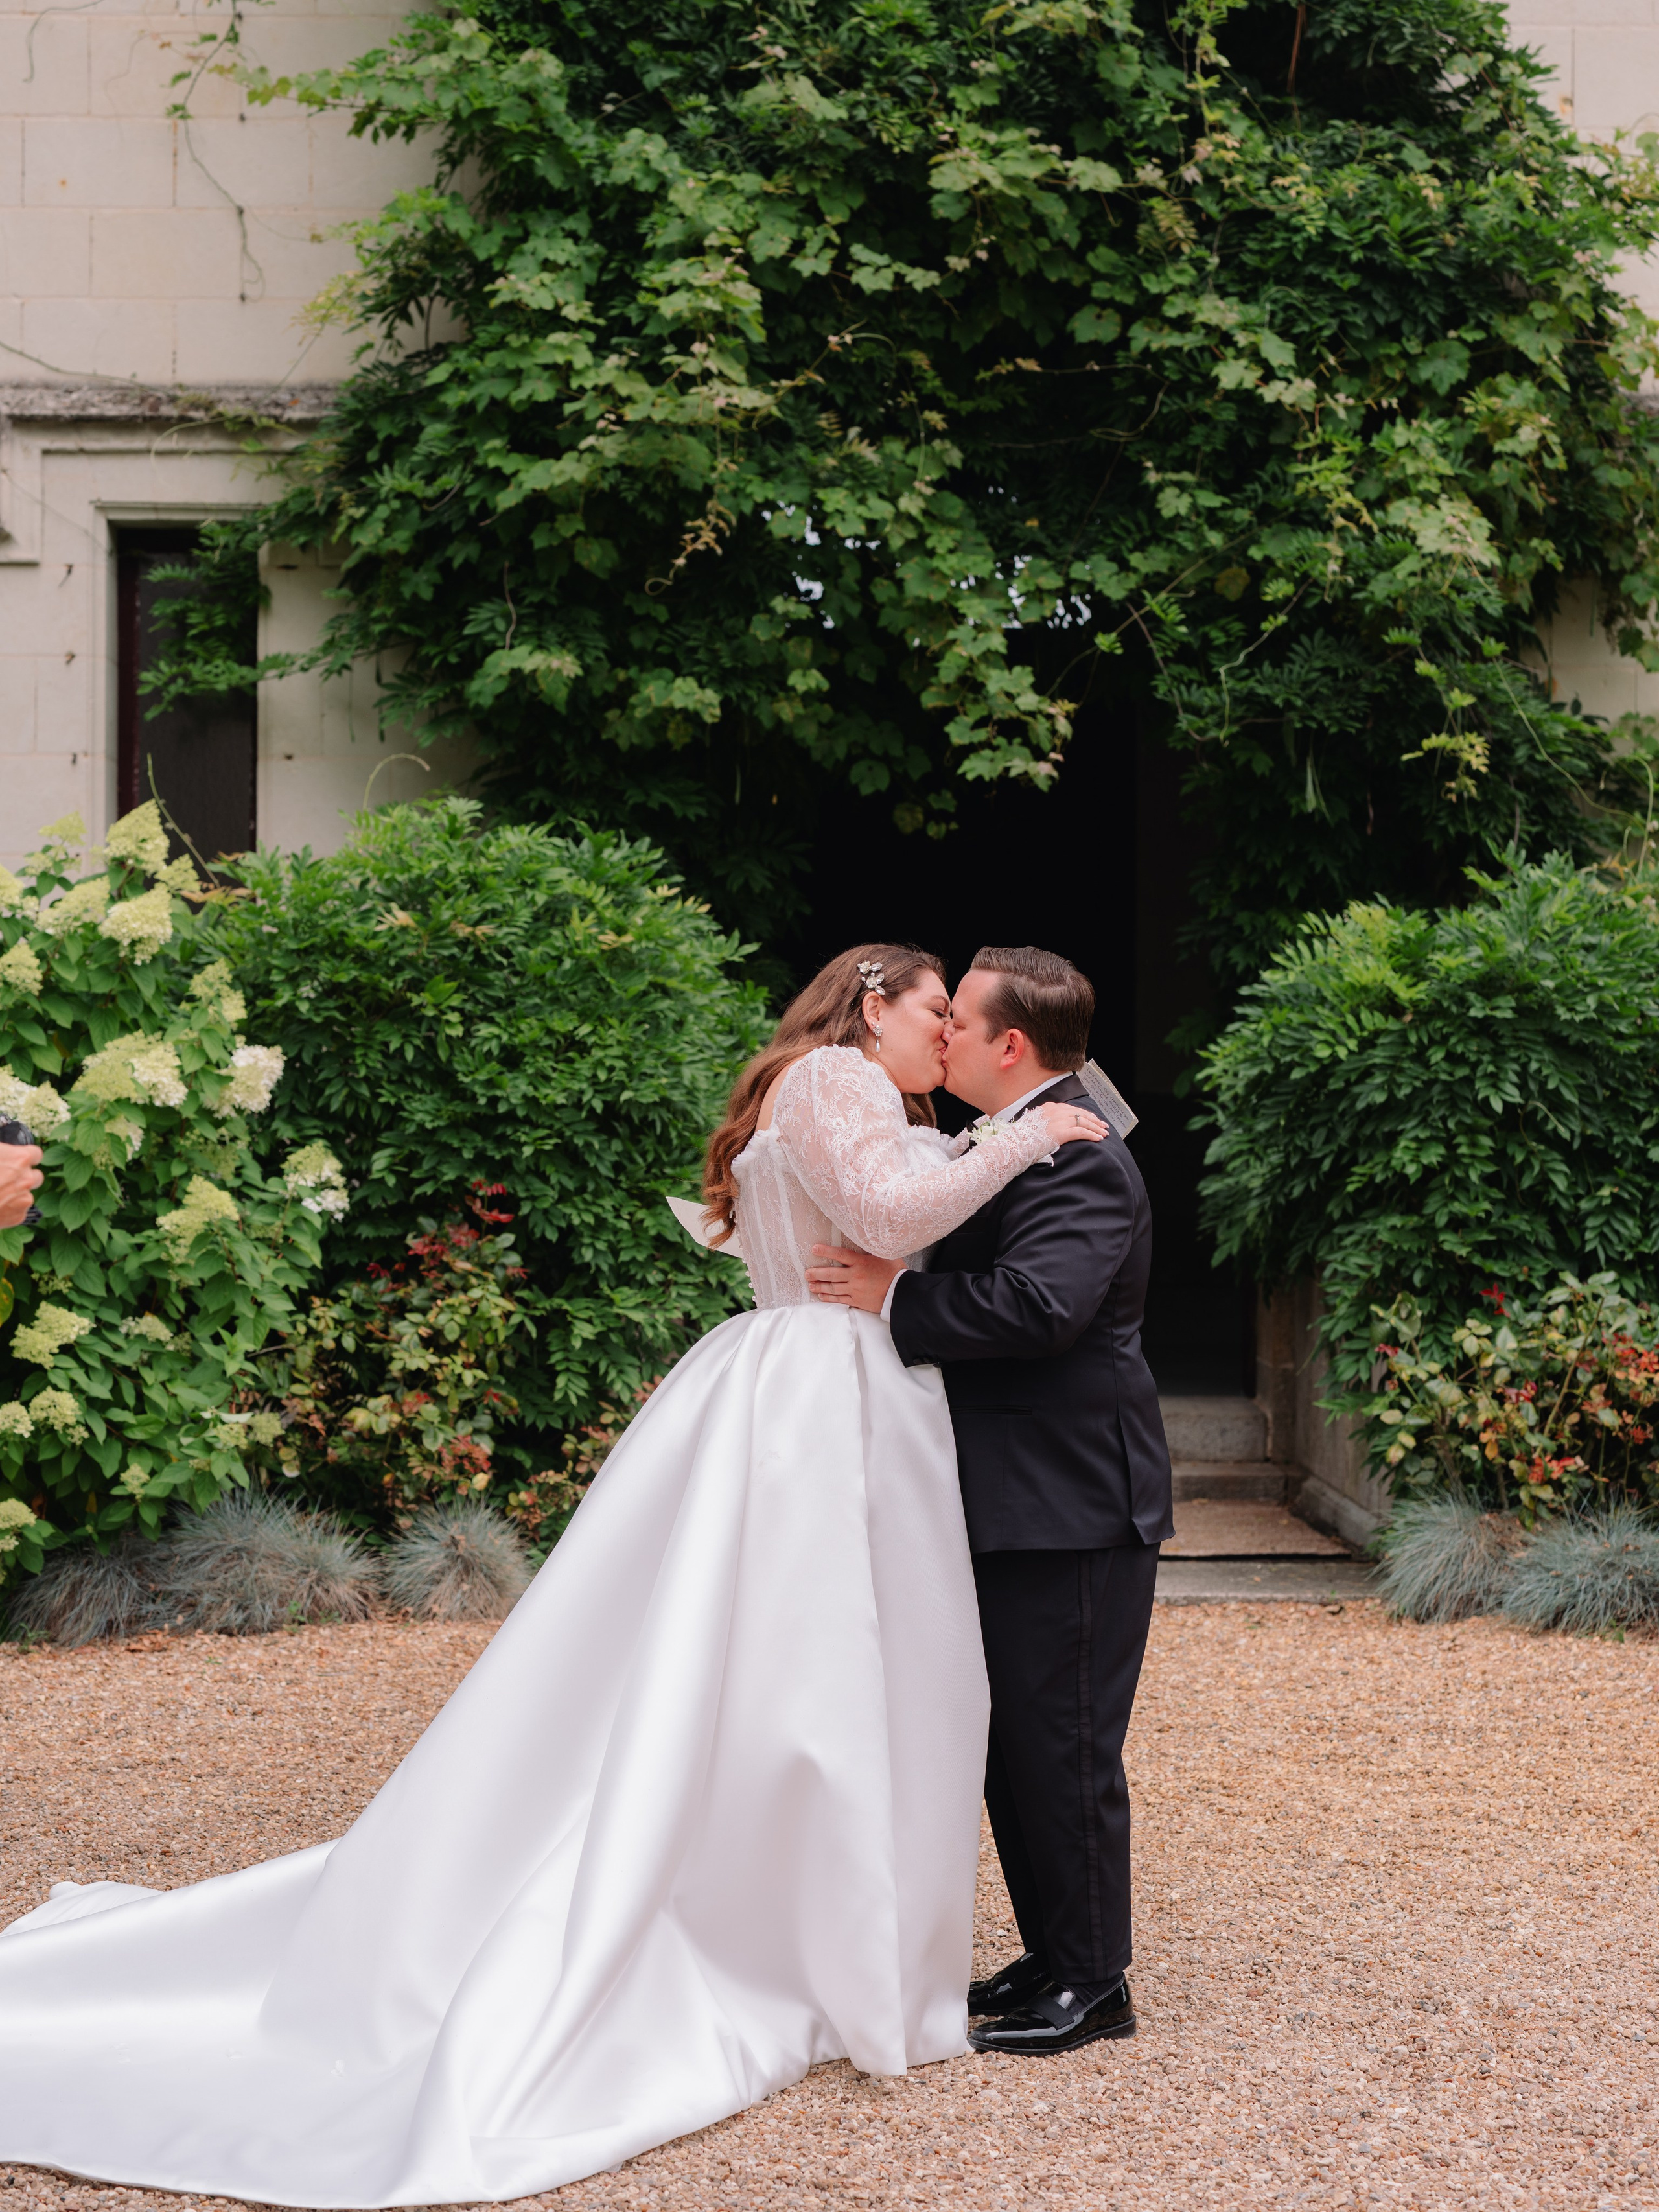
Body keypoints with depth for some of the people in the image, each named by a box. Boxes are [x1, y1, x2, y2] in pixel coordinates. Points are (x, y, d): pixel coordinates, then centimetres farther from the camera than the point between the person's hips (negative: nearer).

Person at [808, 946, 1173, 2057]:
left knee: (1062, 1746, -3)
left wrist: (897, 1298, -24)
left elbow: (1040, 1302, -32)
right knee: (1015, 1744, 16)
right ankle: (1054, 1959, 26)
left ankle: (1092, 1984, 7)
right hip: (1019, 1503, 11)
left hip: (1071, 1507, -11)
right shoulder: (1019, 1145, 16)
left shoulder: (1076, 1159, -18)